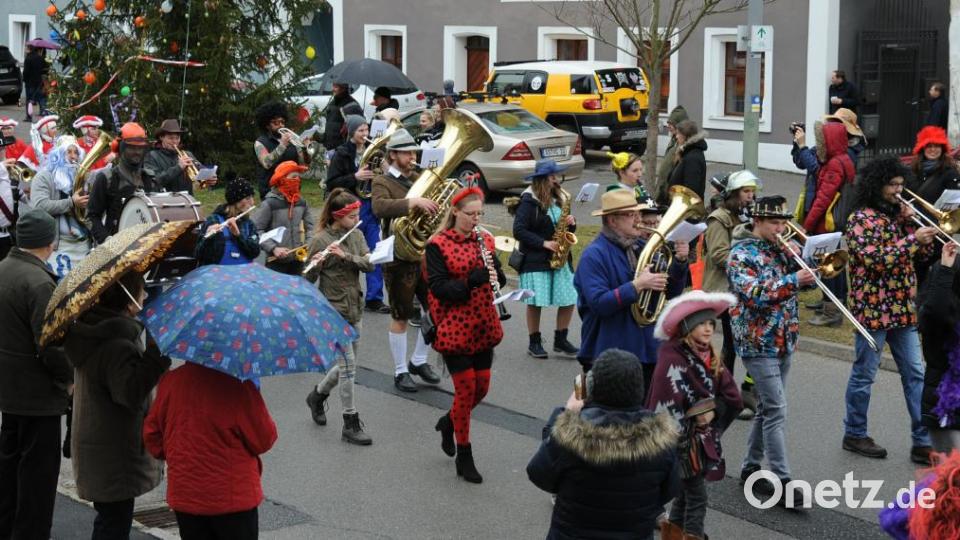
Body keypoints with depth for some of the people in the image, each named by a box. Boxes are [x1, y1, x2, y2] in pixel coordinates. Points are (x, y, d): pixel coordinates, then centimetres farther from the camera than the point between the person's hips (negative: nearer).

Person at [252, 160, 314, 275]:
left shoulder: (301, 202, 5)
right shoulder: (270, 203, -11)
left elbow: (310, 226, 16)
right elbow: (256, 230, -12)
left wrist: (308, 244, 0)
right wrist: (273, 248, -19)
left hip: (297, 260, 5)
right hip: (276, 262, -5)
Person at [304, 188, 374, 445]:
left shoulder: (356, 235, 6)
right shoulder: (321, 240, -12)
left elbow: (369, 264, -8)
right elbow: (308, 280, -11)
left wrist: (345, 255, -22)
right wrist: (315, 265, -31)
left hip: (354, 310, 7)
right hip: (334, 311, -7)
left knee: (346, 365, 15)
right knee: (348, 367, -7)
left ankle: (317, 395, 40)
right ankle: (351, 425, 1)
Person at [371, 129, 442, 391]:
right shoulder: (383, 182, -7)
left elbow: (433, 208, 20)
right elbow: (379, 206, -28)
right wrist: (414, 202, -38)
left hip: (425, 254, 6)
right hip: (400, 259, -6)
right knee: (401, 318, 3)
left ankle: (419, 361, 25)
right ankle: (400, 372, 15)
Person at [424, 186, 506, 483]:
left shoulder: (484, 239, 7)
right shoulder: (438, 245, -9)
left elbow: (500, 280, 9)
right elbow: (438, 288, -15)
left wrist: (494, 271, -14)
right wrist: (470, 282, -28)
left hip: (483, 327, 6)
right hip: (455, 328, -6)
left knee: (481, 386, 10)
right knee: (466, 388, -2)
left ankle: (448, 422, 39)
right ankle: (464, 456, 12)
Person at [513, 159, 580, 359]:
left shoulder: (559, 198, 11)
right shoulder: (529, 201, -9)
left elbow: (567, 229, 19)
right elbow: (518, 230, -14)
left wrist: (571, 223, -4)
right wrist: (544, 243, -18)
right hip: (535, 260, -6)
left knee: (569, 300, 1)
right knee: (536, 302, -2)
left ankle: (560, 340, 16)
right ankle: (535, 343, 13)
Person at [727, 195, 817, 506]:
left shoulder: (780, 249, 11)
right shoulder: (741, 255, -10)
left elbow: (807, 280, 10)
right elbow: (753, 293, -23)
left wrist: (797, 259, -7)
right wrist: (792, 280, -30)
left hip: (784, 340, 8)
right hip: (758, 343, -8)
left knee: (767, 408, 13)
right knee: (776, 410, -12)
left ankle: (751, 468, 23)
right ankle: (782, 481, -13)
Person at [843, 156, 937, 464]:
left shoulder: (897, 215, 12)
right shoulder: (861, 219, -10)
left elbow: (924, 252, 10)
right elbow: (876, 259, -21)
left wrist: (910, 224, -4)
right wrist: (912, 239, -22)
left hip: (903, 309, 7)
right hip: (873, 309, -7)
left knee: (915, 375, 3)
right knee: (864, 375, 5)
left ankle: (923, 442, 4)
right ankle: (854, 434, 18)